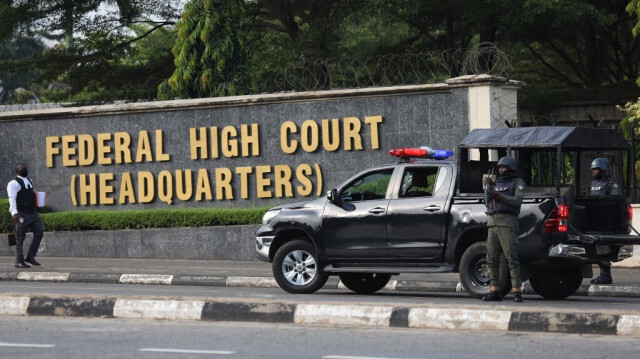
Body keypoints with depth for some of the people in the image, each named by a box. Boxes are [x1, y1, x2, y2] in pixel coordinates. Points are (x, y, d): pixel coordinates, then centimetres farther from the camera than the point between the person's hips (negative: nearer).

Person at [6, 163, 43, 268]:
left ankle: (30, 257, 13)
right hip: (21, 215, -8)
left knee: (38, 233, 3)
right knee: (20, 238, -3)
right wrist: (14, 212, -29)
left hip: (32, 212, 8)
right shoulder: (14, 183, -8)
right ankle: (19, 261, 3)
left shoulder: (29, 181, 17)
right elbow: (12, 198, -18)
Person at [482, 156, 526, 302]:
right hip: (492, 223, 6)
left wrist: (498, 195, -13)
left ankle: (517, 291, -15)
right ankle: (495, 291, 6)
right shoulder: (496, 183, 25)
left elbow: (517, 201, -7)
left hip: (507, 223, -6)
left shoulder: (518, 183, 8)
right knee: (492, 259, 3)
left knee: (511, 258, -12)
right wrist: (487, 187, 3)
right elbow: (487, 203, 17)